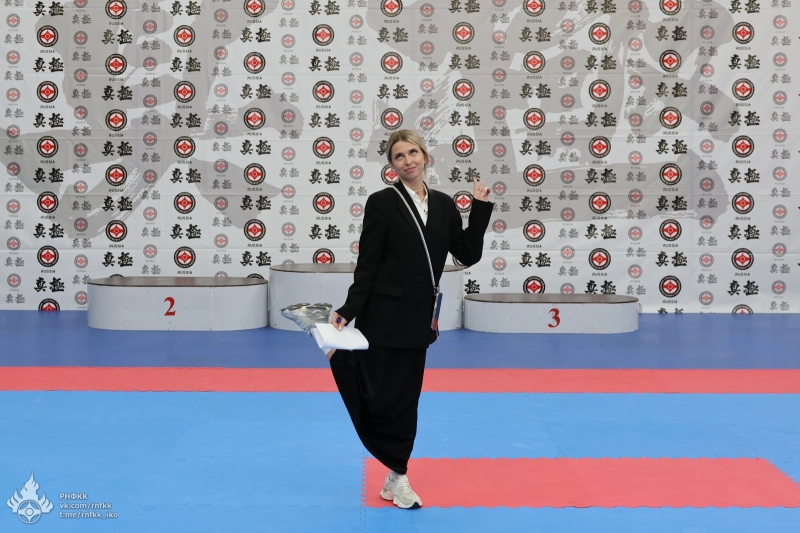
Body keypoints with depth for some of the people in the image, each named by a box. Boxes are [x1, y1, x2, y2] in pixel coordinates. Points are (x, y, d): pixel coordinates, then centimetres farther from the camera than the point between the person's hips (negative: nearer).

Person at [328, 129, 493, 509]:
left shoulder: (444, 205, 7)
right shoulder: (382, 203, -8)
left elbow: (468, 255, 5)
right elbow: (367, 265, -9)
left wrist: (481, 207, 0)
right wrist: (347, 312, -16)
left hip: (418, 316, 5)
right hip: (383, 315, -5)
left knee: (406, 397, 12)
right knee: (382, 395, -7)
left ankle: (395, 478, 22)